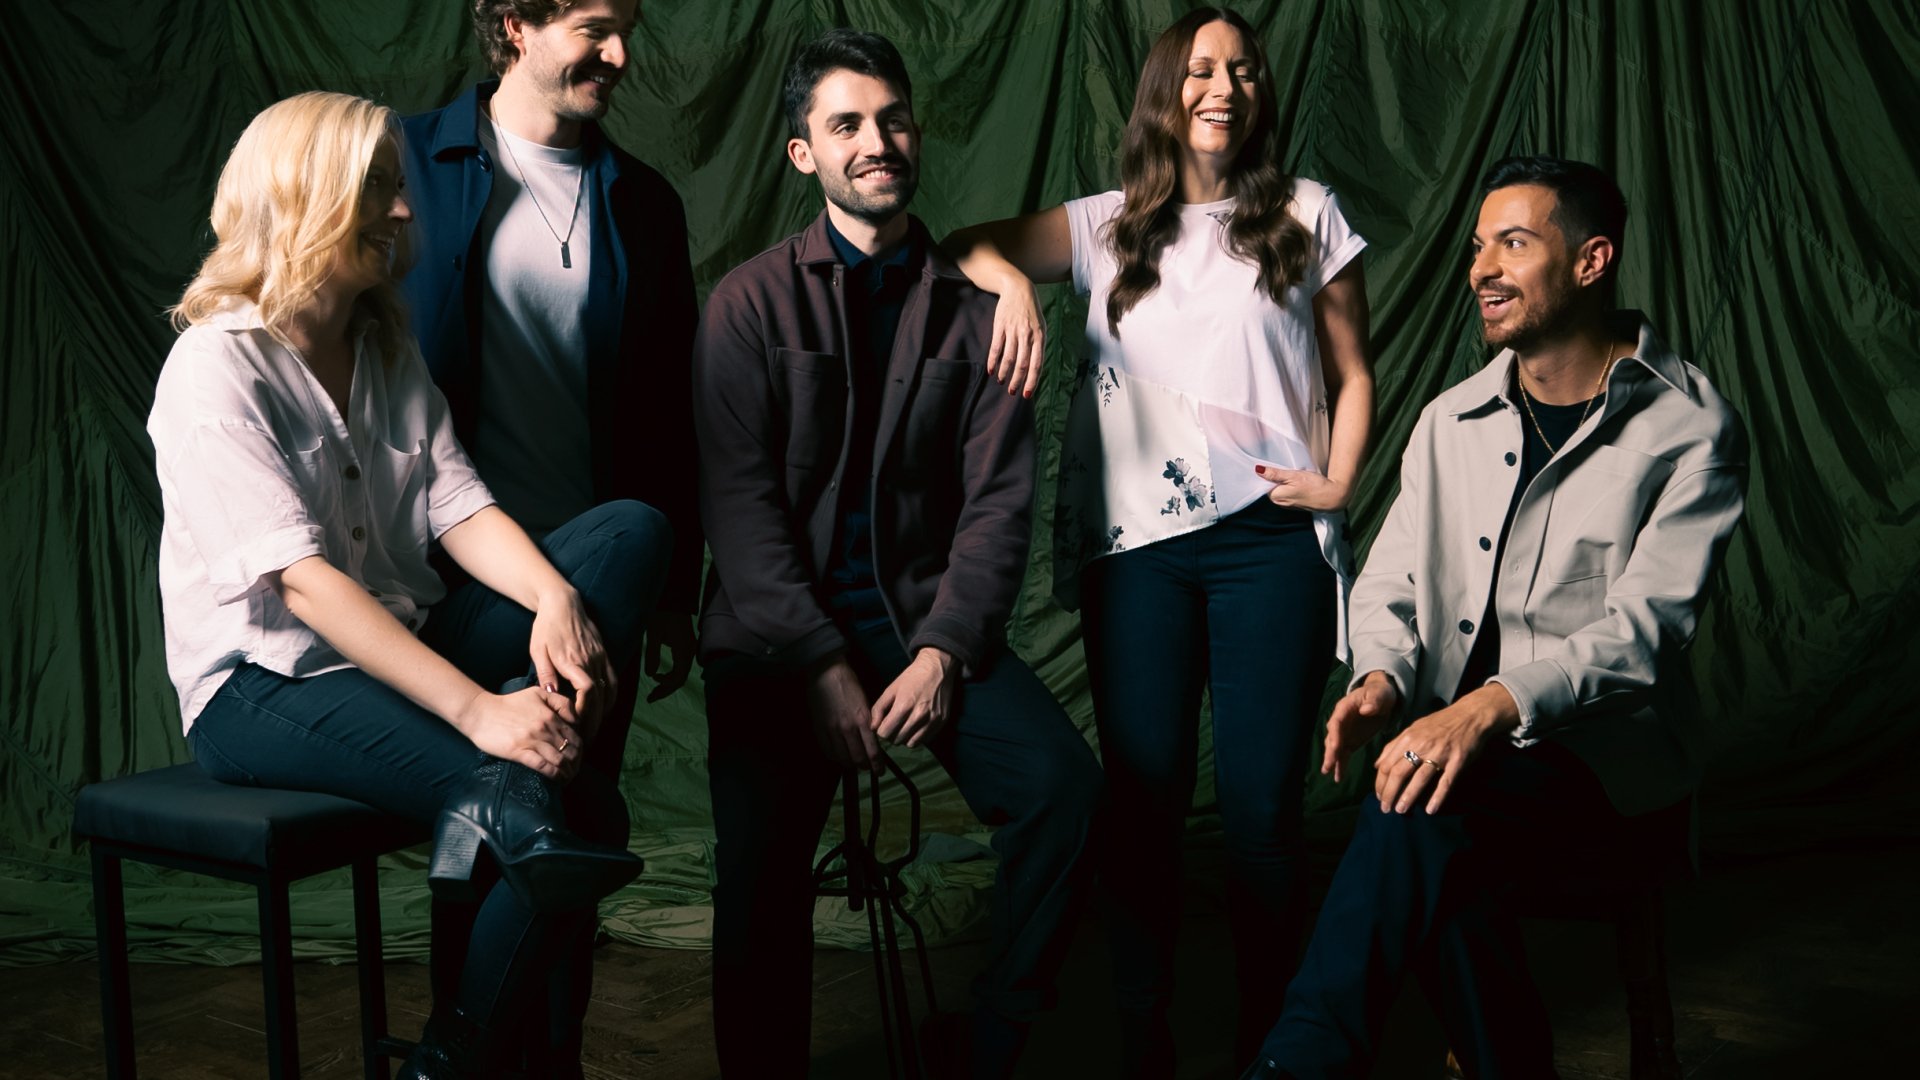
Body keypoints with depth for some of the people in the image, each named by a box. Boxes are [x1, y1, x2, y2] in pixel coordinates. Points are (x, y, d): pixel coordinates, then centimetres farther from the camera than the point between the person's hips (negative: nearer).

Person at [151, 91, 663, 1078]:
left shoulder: (387, 348, 12)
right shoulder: (216, 368, -13)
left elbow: (458, 507, 1)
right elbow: (301, 579, -24)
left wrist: (556, 598, -21)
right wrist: (477, 710, -32)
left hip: (399, 651, 8)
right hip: (265, 687, -8)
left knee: (630, 529, -11)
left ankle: (512, 805, -26)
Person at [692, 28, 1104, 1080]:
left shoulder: (972, 309, 8)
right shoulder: (750, 303, 2)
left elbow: (997, 500, 3)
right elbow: (740, 502, -5)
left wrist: (942, 652, -12)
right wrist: (823, 667, -14)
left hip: (924, 616, 2)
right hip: (780, 629, -2)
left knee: (1063, 782, -20)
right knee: (761, 873, -20)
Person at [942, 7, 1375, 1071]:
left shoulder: (1307, 215, 13)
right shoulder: (1110, 224, 14)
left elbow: (1352, 376, 15)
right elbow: (966, 244, 5)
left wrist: (1337, 482, 1)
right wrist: (1010, 278, -16)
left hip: (1271, 539, -1)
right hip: (1136, 545, 1)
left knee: (1261, 804, -3)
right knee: (1144, 798, 2)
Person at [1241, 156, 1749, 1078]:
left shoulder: (1689, 431, -5)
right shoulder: (1451, 421, 13)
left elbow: (1642, 628, -16)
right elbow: (1388, 584, 14)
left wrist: (1491, 706, -32)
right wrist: (1381, 676, -10)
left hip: (1609, 769, -4)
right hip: (1462, 755, 4)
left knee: (1427, 808, -34)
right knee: (1445, 872, -31)